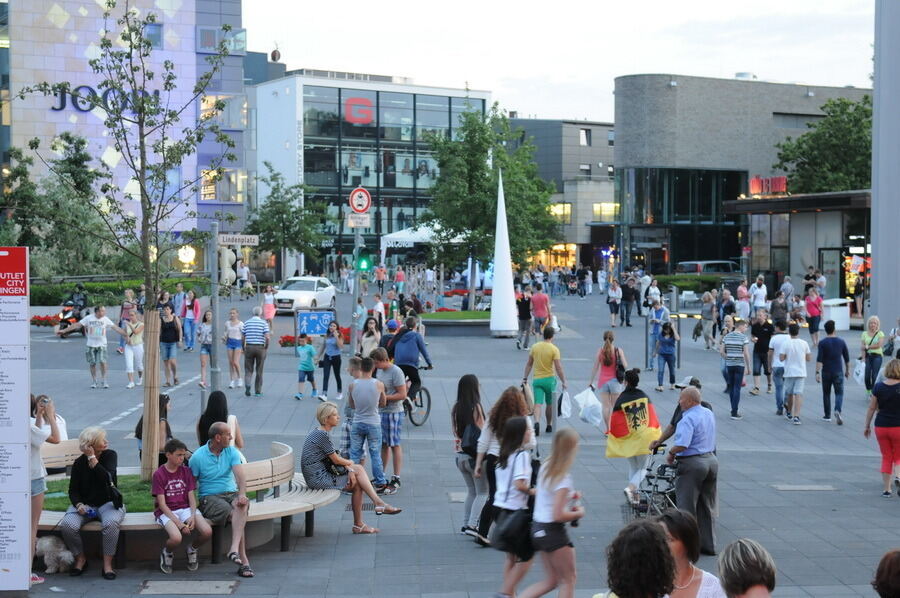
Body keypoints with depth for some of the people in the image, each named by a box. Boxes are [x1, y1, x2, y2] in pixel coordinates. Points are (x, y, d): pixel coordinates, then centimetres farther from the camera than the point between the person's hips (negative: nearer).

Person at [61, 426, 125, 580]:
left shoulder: (110, 455, -3)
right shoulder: (79, 463, 0)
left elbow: (108, 478, -20)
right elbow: (73, 490, 2)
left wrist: (92, 459, -19)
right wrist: (79, 505, -18)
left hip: (108, 503, -1)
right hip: (85, 504, 1)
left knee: (111, 522, -36)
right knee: (68, 525, -28)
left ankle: (107, 564, -23)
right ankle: (80, 558, -2)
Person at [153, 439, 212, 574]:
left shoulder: (186, 471, 9)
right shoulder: (159, 474, -5)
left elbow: (191, 497, 5)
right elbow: (162, 503, -9)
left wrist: (192, 516, -15)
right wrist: (178, 523, -19)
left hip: (186, 508, 4)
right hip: (166, 512, -4)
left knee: (207, 532, -24)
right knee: (176, 538, -35)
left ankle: (192, 548, 10)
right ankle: (166, 553, 3)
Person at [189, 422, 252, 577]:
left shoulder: (232, 452, 5)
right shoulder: (198, 456, -3)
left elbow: (240, 475, -9)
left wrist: (242, 494, -27)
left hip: (231, 493, 3)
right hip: (209, 497, -3)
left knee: (242, 505, -34)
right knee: (234, 514, -30)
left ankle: (234, 549, -47)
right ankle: (244, 560, -30)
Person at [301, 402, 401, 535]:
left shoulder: (318, 433, 14)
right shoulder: (322, 435, -18)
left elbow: (335, 456, 12)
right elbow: (336, 460, -14)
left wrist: (349, 469, -4)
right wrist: (350, 463, 7)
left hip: (317, 475, 10)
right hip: (318, 478, -10)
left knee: (359, 469, 2)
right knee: (357, 485, -3)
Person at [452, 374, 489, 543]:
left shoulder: (455, 408, 3)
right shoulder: (476, 408, -15)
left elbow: (454, 431, 9)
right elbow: (482, 433, -12)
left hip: (460, 455, 6)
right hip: (475, 456, -6)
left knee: (471, 491, 19)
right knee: (482, 492, 3)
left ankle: (466, 524, 17)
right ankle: (472, 525, -9)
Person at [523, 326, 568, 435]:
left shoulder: (534, 347, 1)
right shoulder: (554, 349, -10)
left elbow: (529, 364, 6)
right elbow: (558, 368, -12)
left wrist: (525, 378, 14)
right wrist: (564, 382, -5)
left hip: (537, 379, 2)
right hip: (549, 379, -2)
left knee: (537, 403, -4)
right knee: (550, 404, 16)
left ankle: (537, 422, -28)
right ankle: (549, 425, 28)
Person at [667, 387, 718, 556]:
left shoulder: (688, 419, -19)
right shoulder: (709, 413, 10)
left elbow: (682, 444, -30)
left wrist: (671, 454, -12)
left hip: (692, 463, -9)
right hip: (711, 460, 9)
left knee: (687, 508, 0)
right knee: (707, 507, 15)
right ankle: (708, 545, 20)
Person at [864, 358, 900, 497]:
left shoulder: (878, 387, -2)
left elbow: (871, 408, 2)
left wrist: (867, 426, 12)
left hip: (881, 427, 2)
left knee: (886, 458, 15)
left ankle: (886, 489, 14)